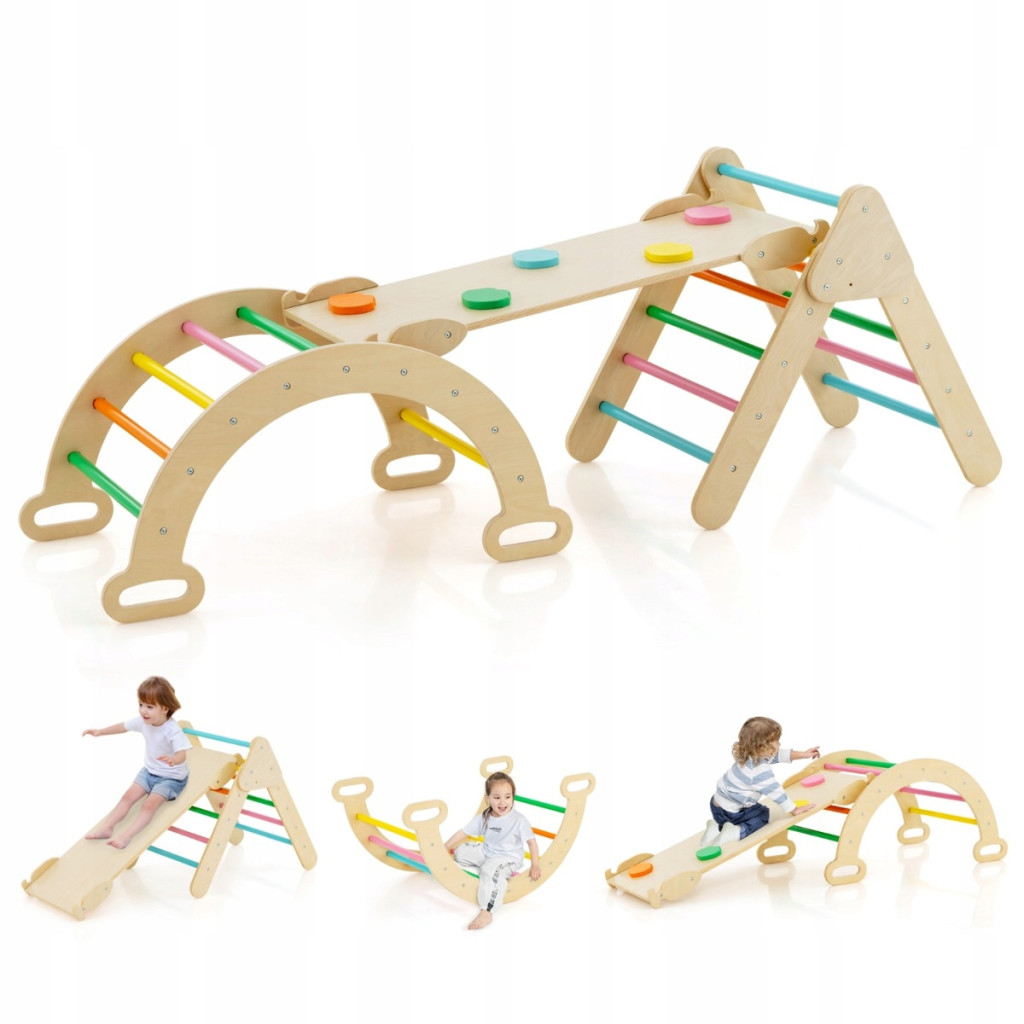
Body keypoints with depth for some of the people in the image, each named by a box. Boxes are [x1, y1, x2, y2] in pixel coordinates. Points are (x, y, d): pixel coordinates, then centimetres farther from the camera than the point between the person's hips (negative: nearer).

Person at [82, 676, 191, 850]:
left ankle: (128, 835, -31)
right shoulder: (143, 721, -10)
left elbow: (181, 755, -40)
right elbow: (124, 726, 10)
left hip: (172, 777, -7)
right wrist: (100, 732, 10)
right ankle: (107, 827, -10)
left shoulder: (172, 730, -30)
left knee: (150, 804, -22)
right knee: (129, 796, -6)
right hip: (149, 771, 7)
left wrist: (173, 760, -64)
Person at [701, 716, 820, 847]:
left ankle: (717, 826, 14)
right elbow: (775, 792, -24)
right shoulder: (761, 771, -31)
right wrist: (794, 810, -13)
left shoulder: (747, 754, -4)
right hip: (731, 812, -8)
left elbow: (779, 755, 7)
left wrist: (803, 754, 8)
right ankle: (736, 832, -9)